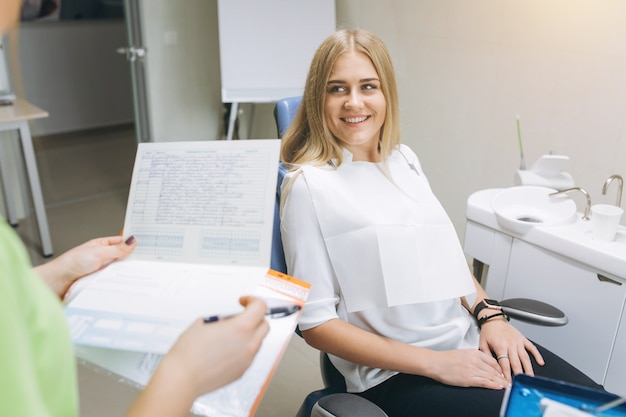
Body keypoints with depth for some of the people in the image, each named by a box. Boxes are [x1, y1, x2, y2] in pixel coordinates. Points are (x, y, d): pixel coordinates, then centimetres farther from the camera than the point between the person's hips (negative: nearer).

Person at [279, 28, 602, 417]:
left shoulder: (404, 158, 7)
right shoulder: (308, 185, -12)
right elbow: (315, 323, -12)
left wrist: (489, 313, -2)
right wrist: (434, 363, -16)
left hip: (472, 342, 6)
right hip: (394, 375, -5)